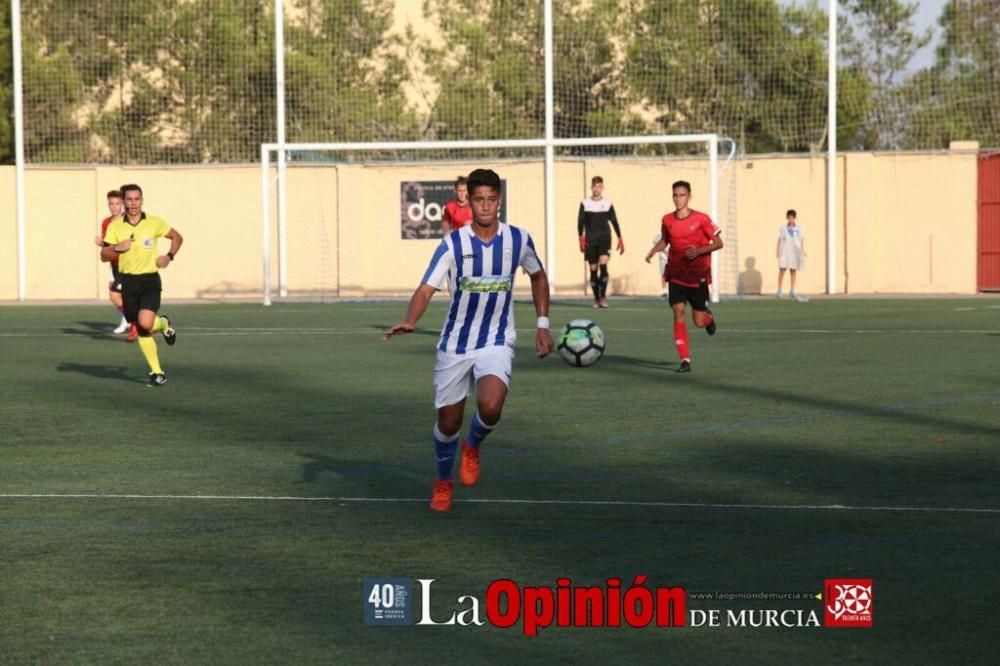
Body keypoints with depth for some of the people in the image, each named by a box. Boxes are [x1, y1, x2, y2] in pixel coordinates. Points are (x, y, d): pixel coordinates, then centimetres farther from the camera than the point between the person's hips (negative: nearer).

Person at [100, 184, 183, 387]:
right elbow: (104, 255, 3)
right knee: (141, 331, 4)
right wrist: (117, 248, -18)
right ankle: (156, 372, 14)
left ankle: (164, 324, 14)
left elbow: (177, 237, 12)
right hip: (128, 281, 2)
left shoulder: (154, 222, -2)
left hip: (150, 280, -2)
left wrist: (169, 256, -4)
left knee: (146, 323, -22)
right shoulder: (115, 226, 0)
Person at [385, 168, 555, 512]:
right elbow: (426, 289, -19)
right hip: (455, 344, 0)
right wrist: (409, 321, -39)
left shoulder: (519, 239, -5)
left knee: (490, 407, -26)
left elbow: (538, 276, 15)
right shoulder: (453, 244, -12)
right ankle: (443, 483, 36)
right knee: (449, 422, 7)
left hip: (497, 343, 0)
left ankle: (473, 447, 9)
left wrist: (542, 325, 9)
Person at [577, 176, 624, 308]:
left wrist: (620, 239, 9)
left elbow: (614, 221, 11)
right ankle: (596, 298, 12)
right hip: (590, 240, 1)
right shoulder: (585, 203, 4)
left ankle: (603, 296, -14)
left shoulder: (608, 204, 6)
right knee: (593, 269, 2)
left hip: (604, 238, -1)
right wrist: (581, 238, -10)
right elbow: (580, 221, 2)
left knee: (603, 265, -18)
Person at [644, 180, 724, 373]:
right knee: (678, 312, -13)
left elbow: (718, 243, -6)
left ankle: (708, 316, 40)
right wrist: (653, 251, -2)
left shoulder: (701, 219, -10)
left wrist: (700, 250, -22)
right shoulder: (667, 220, 0)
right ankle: (685, 360, -10)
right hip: (676, 276, 2)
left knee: (699, 322, 0)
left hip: (698, 277, -2)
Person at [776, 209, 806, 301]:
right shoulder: (782, 228, 3)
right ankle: (779, 291, -5)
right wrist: (777, 250, -1)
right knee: (782, 269, -9)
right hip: (784, 251, -1)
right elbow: (779, 239, 5)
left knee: (793, 271, 4)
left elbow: (802, 240, 7)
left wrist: (802, 250, -3)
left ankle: (792, 292, 9)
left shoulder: (799, 228, 5)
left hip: (795, 252, 2)